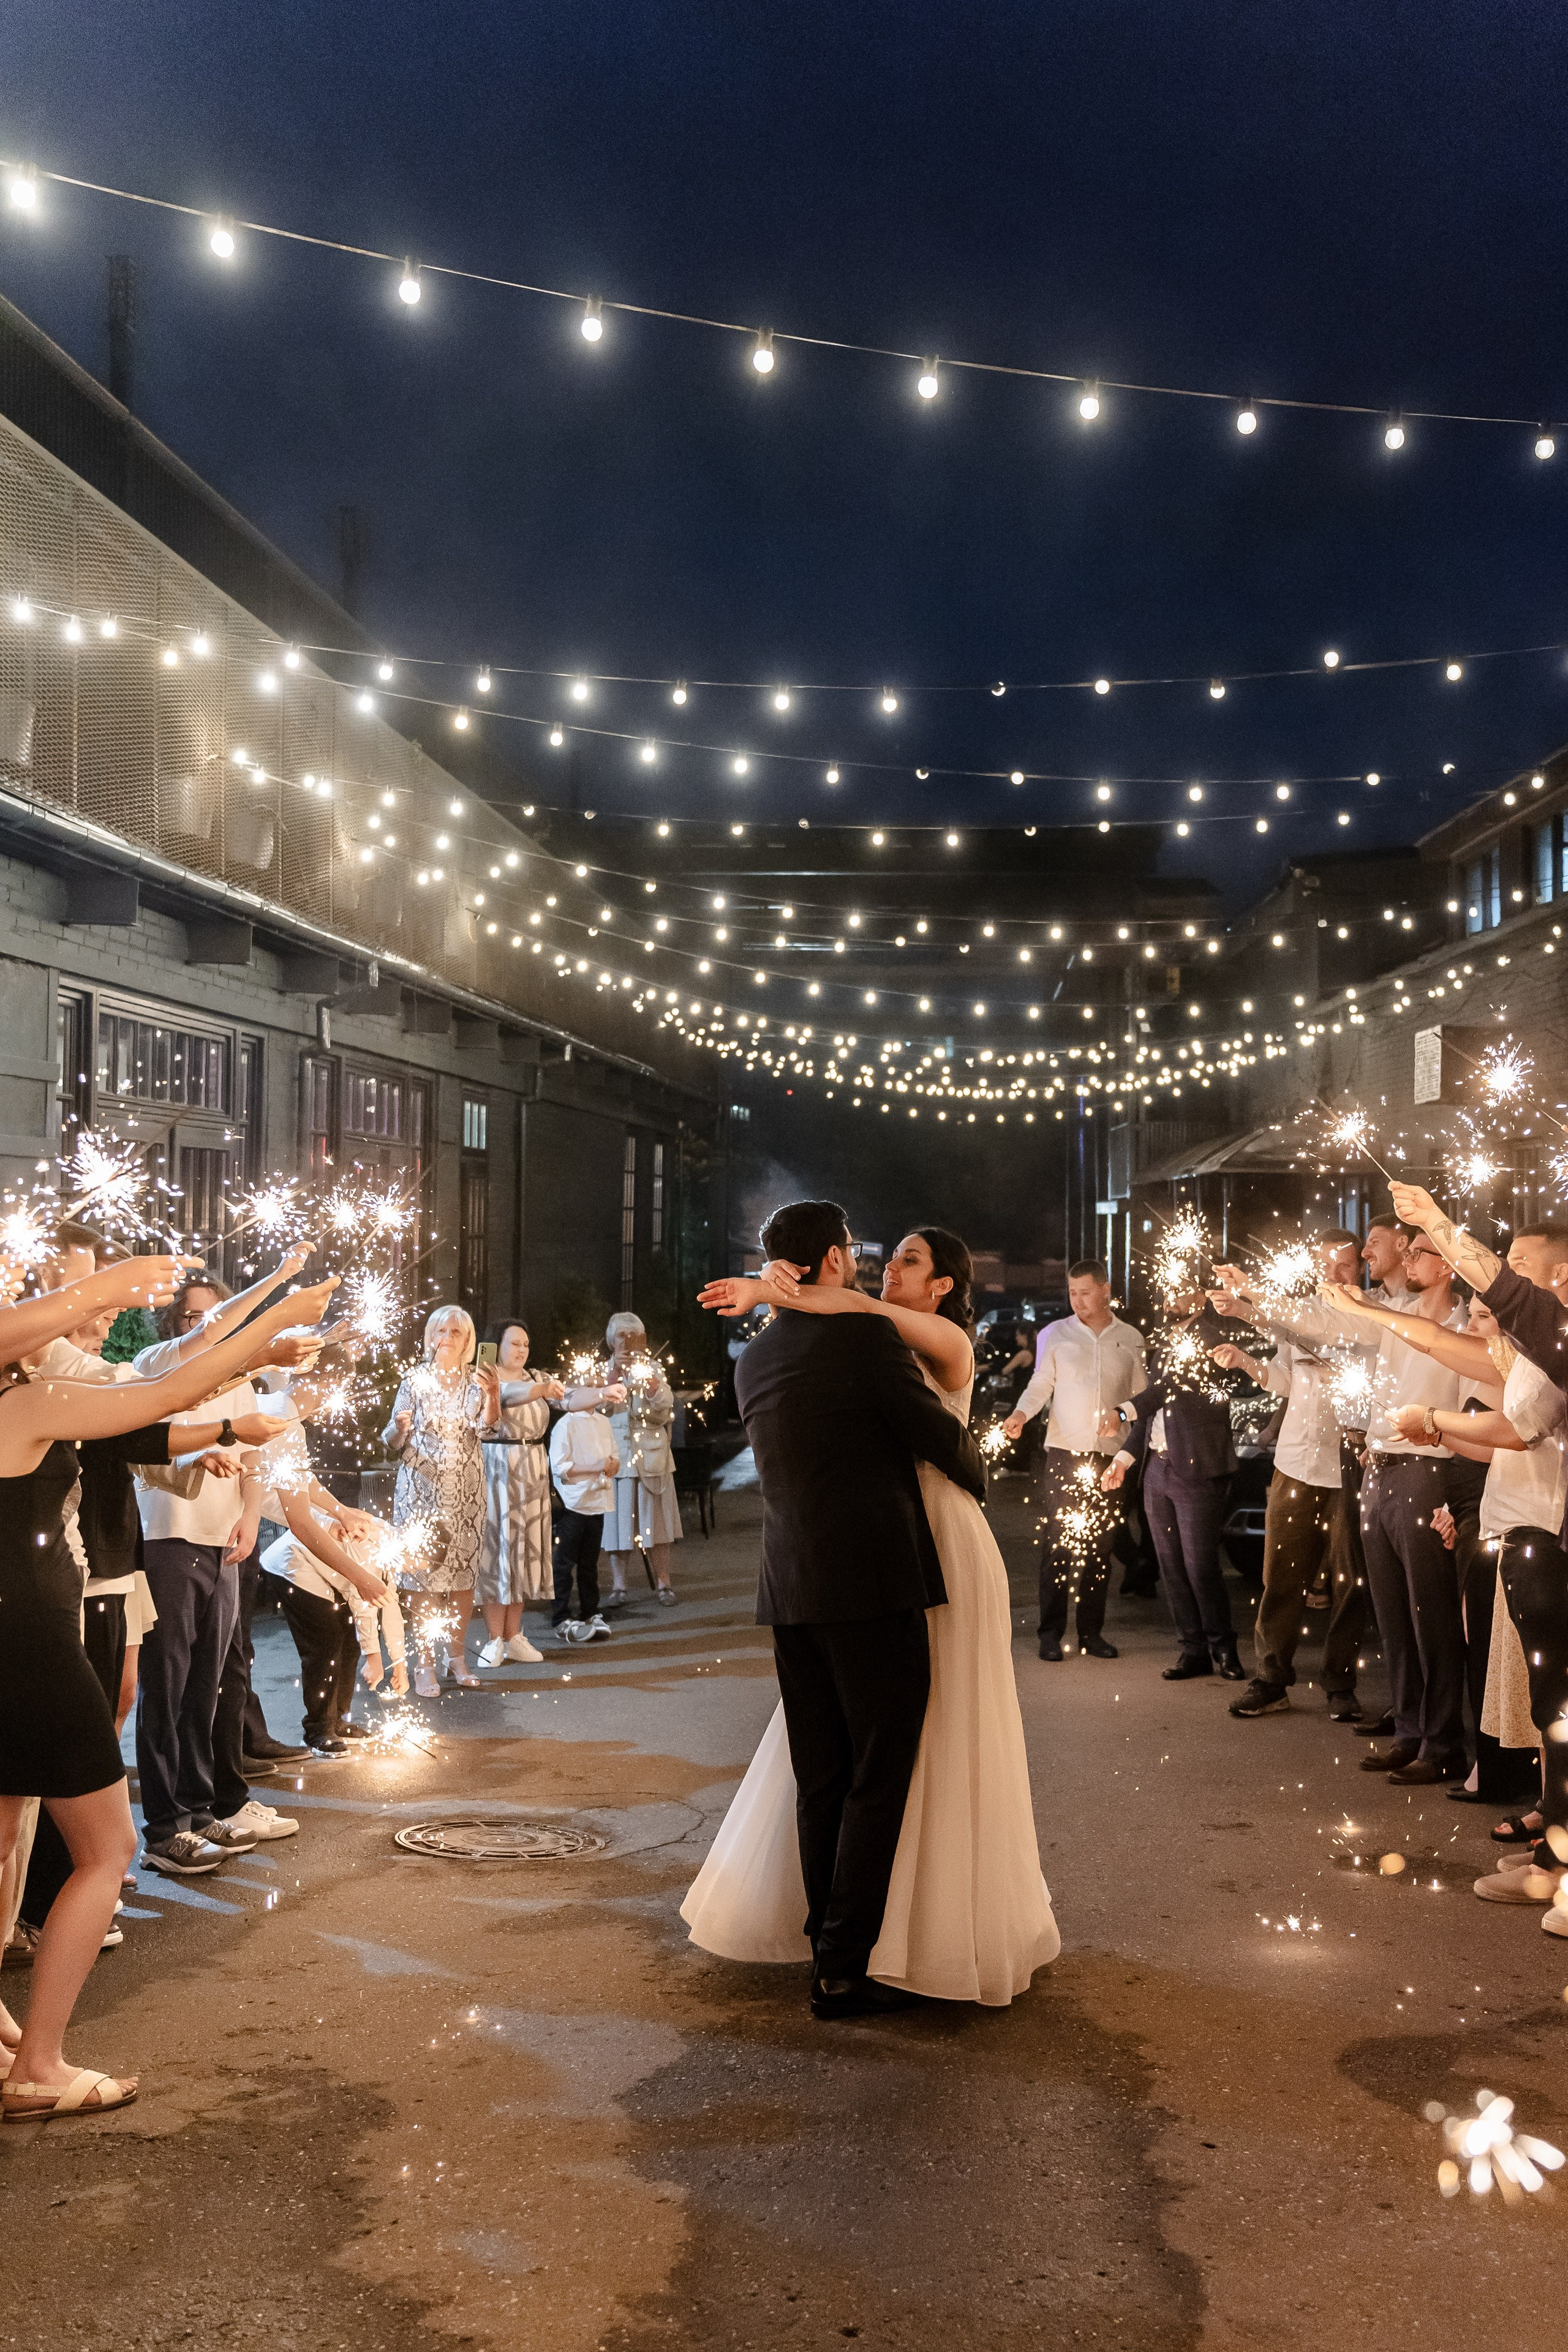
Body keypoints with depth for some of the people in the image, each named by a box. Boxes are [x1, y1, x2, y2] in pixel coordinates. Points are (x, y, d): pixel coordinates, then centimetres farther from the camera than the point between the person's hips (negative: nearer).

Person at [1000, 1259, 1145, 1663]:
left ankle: (1091, 1631, 14)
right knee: (1056, 1543, -2)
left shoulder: (1131, 1339, 8)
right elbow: (1040, 1384, 4)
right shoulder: (1055, 1335, 4)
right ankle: (1051, 1633, 4)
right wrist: (1021, 1413, -14)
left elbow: (1142, 1395, 12)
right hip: (1064, 1452, -2)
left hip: (1110, 1455, 2)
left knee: (1100, 1545, 6)